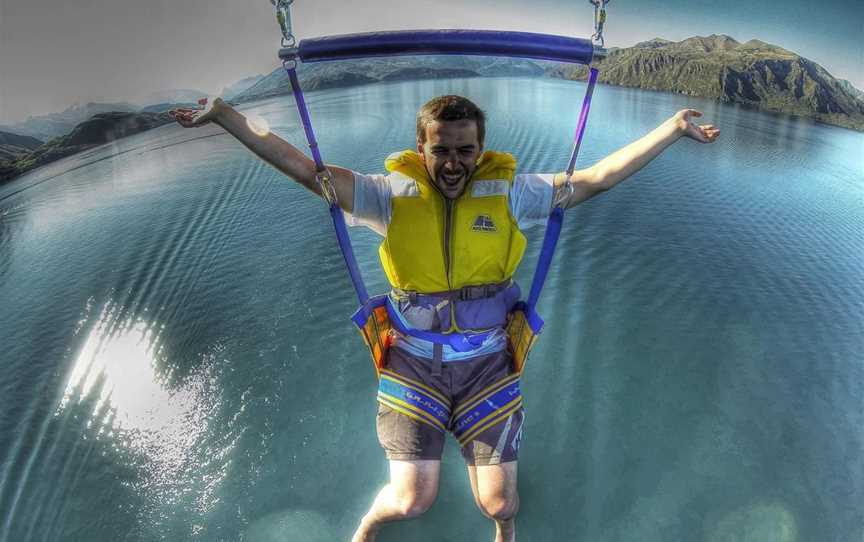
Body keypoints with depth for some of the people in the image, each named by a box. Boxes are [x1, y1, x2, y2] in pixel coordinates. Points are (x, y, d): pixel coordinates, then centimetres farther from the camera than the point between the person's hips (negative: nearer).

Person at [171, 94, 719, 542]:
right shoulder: (393, 194, -7)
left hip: (487, 363, 1)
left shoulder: (509, 193, -5)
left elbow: (596, 177, -3)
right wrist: (224, 114, -10)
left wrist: (674, 126, -3)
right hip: (413, 362, 0)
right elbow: (305, 170, -8)